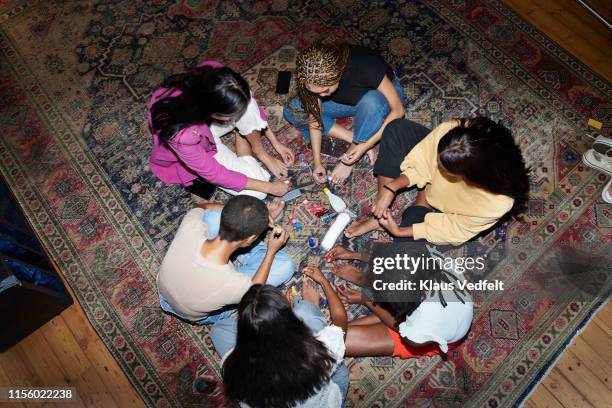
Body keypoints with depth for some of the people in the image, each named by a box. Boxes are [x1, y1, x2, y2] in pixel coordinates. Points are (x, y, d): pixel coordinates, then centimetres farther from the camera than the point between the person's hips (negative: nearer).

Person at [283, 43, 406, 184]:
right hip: (350, 101, 5)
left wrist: (366, 145, -34)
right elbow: (314, 114, -15)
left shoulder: (365, 66, -37)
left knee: (371, 101, -44)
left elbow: (398, 110, -30)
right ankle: (358, 140, -15)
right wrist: (317, 161, -19)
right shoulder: (318, 77, -25)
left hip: (382, 97, -4)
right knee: (291, 111, -14)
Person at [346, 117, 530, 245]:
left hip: (450, 206, -3)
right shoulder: (451, 130, -38)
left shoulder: (497, 203, -40)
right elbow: (421, 161, -19)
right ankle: (380, 216, -12)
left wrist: (399, 231, -24)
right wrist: (391, 187, -31)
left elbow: (454, 230, -24)